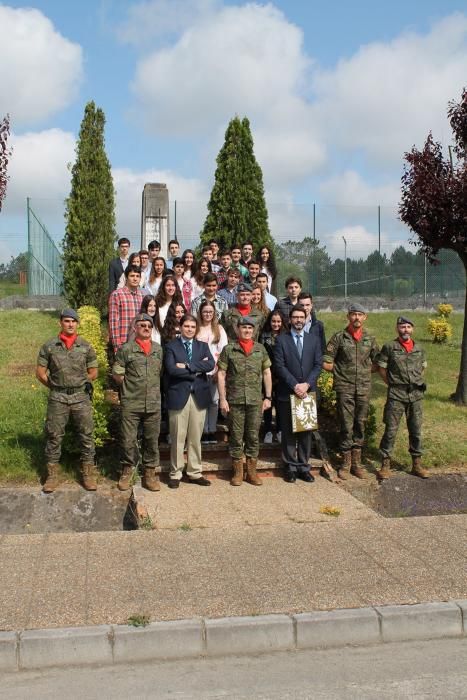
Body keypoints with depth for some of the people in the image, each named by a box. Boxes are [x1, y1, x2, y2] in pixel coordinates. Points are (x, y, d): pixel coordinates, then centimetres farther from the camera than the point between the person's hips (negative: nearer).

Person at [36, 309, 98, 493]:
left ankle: (88, 474, 12)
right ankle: (52, 475, 14)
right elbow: (40, 373, 5)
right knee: (54, 436, 4)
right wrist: (55, 386, 6)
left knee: (86, 435, 3)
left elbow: (93, 373, 9)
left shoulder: (86, 346, 3)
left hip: (81, 397, 0)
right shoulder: (49, 346, 1)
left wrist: (78, 384, 8)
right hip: (57, 398, 0)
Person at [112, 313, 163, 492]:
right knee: (128, 439, 1)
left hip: (153, 404, 3)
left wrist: (155, 390, 13)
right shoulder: (126, 349, 0)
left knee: (152, 439, 7)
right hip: (130, 404, -3)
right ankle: (127, 472, 16)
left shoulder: (158, 349, 11)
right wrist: (129, 387, 3)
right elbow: (117, 374, 0)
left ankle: (149, 473, 17)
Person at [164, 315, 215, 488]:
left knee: (196, 438, 10)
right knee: (178, 438, 2)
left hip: (199, 396, 3)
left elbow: (211, 364, -7)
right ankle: (175, 474, 12)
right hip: (179, 396, -3)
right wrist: (197, 370, -11)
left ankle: (195, 473, 19)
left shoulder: (203, 346, 12)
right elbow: (171, 369, -14)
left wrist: (187, 366, -14)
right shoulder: (171, 346, 3)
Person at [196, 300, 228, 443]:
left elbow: (224, 350, 4)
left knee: (214, 400, 2)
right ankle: (204, 431, 6)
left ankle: (212, 431, 10)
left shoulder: (219, 329, 10)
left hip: (215, 371, 1)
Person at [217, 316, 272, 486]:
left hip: (255, 401, 2)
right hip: (235, 400, -2)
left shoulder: (260, 349, 8)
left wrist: (268, 397, 5)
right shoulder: (228, 349, 2)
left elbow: (266, 373, 10)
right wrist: (222, 399, -5)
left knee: (253, 436, 6)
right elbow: (221, 374, 1)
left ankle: (252, 472, 16)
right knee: (236, 436, 4)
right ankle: (237, 472, 13)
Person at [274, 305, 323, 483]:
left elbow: (318, 365, 4)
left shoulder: (314, 340, 10)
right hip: (287, 393, -2)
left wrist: (306, 384, -9)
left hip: (308, 392, 2)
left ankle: (304, 467, 13)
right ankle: (290, 467, 10)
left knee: (306, 431, 6)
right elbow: (279, 366, -5)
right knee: (288, 432, 3)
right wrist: (294, 385, -13)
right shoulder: (281, 340, 2)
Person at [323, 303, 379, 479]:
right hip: (345, 388, -3)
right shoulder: (339, 337, -1)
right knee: (346, 426, -1)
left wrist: (365, 370, 7)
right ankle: (346, 463, 10)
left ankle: (357, 463, 17)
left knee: (360, 425, 8)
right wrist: (341, 371, 0)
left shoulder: (369, 339, 9)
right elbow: (326, 363, -2)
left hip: (364, 388, 3)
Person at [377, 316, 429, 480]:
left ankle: (417, 464, 20)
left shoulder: (419, 349, 9)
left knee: (416, 430, 10)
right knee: (391, 430, -4)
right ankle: (385, 464, 4)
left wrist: (416, 382, 14)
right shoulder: (389, 347, -2)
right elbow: (381, 368, 1)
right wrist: (392, 383, 0)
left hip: (416, 394, 4)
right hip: (396, 395, -4)